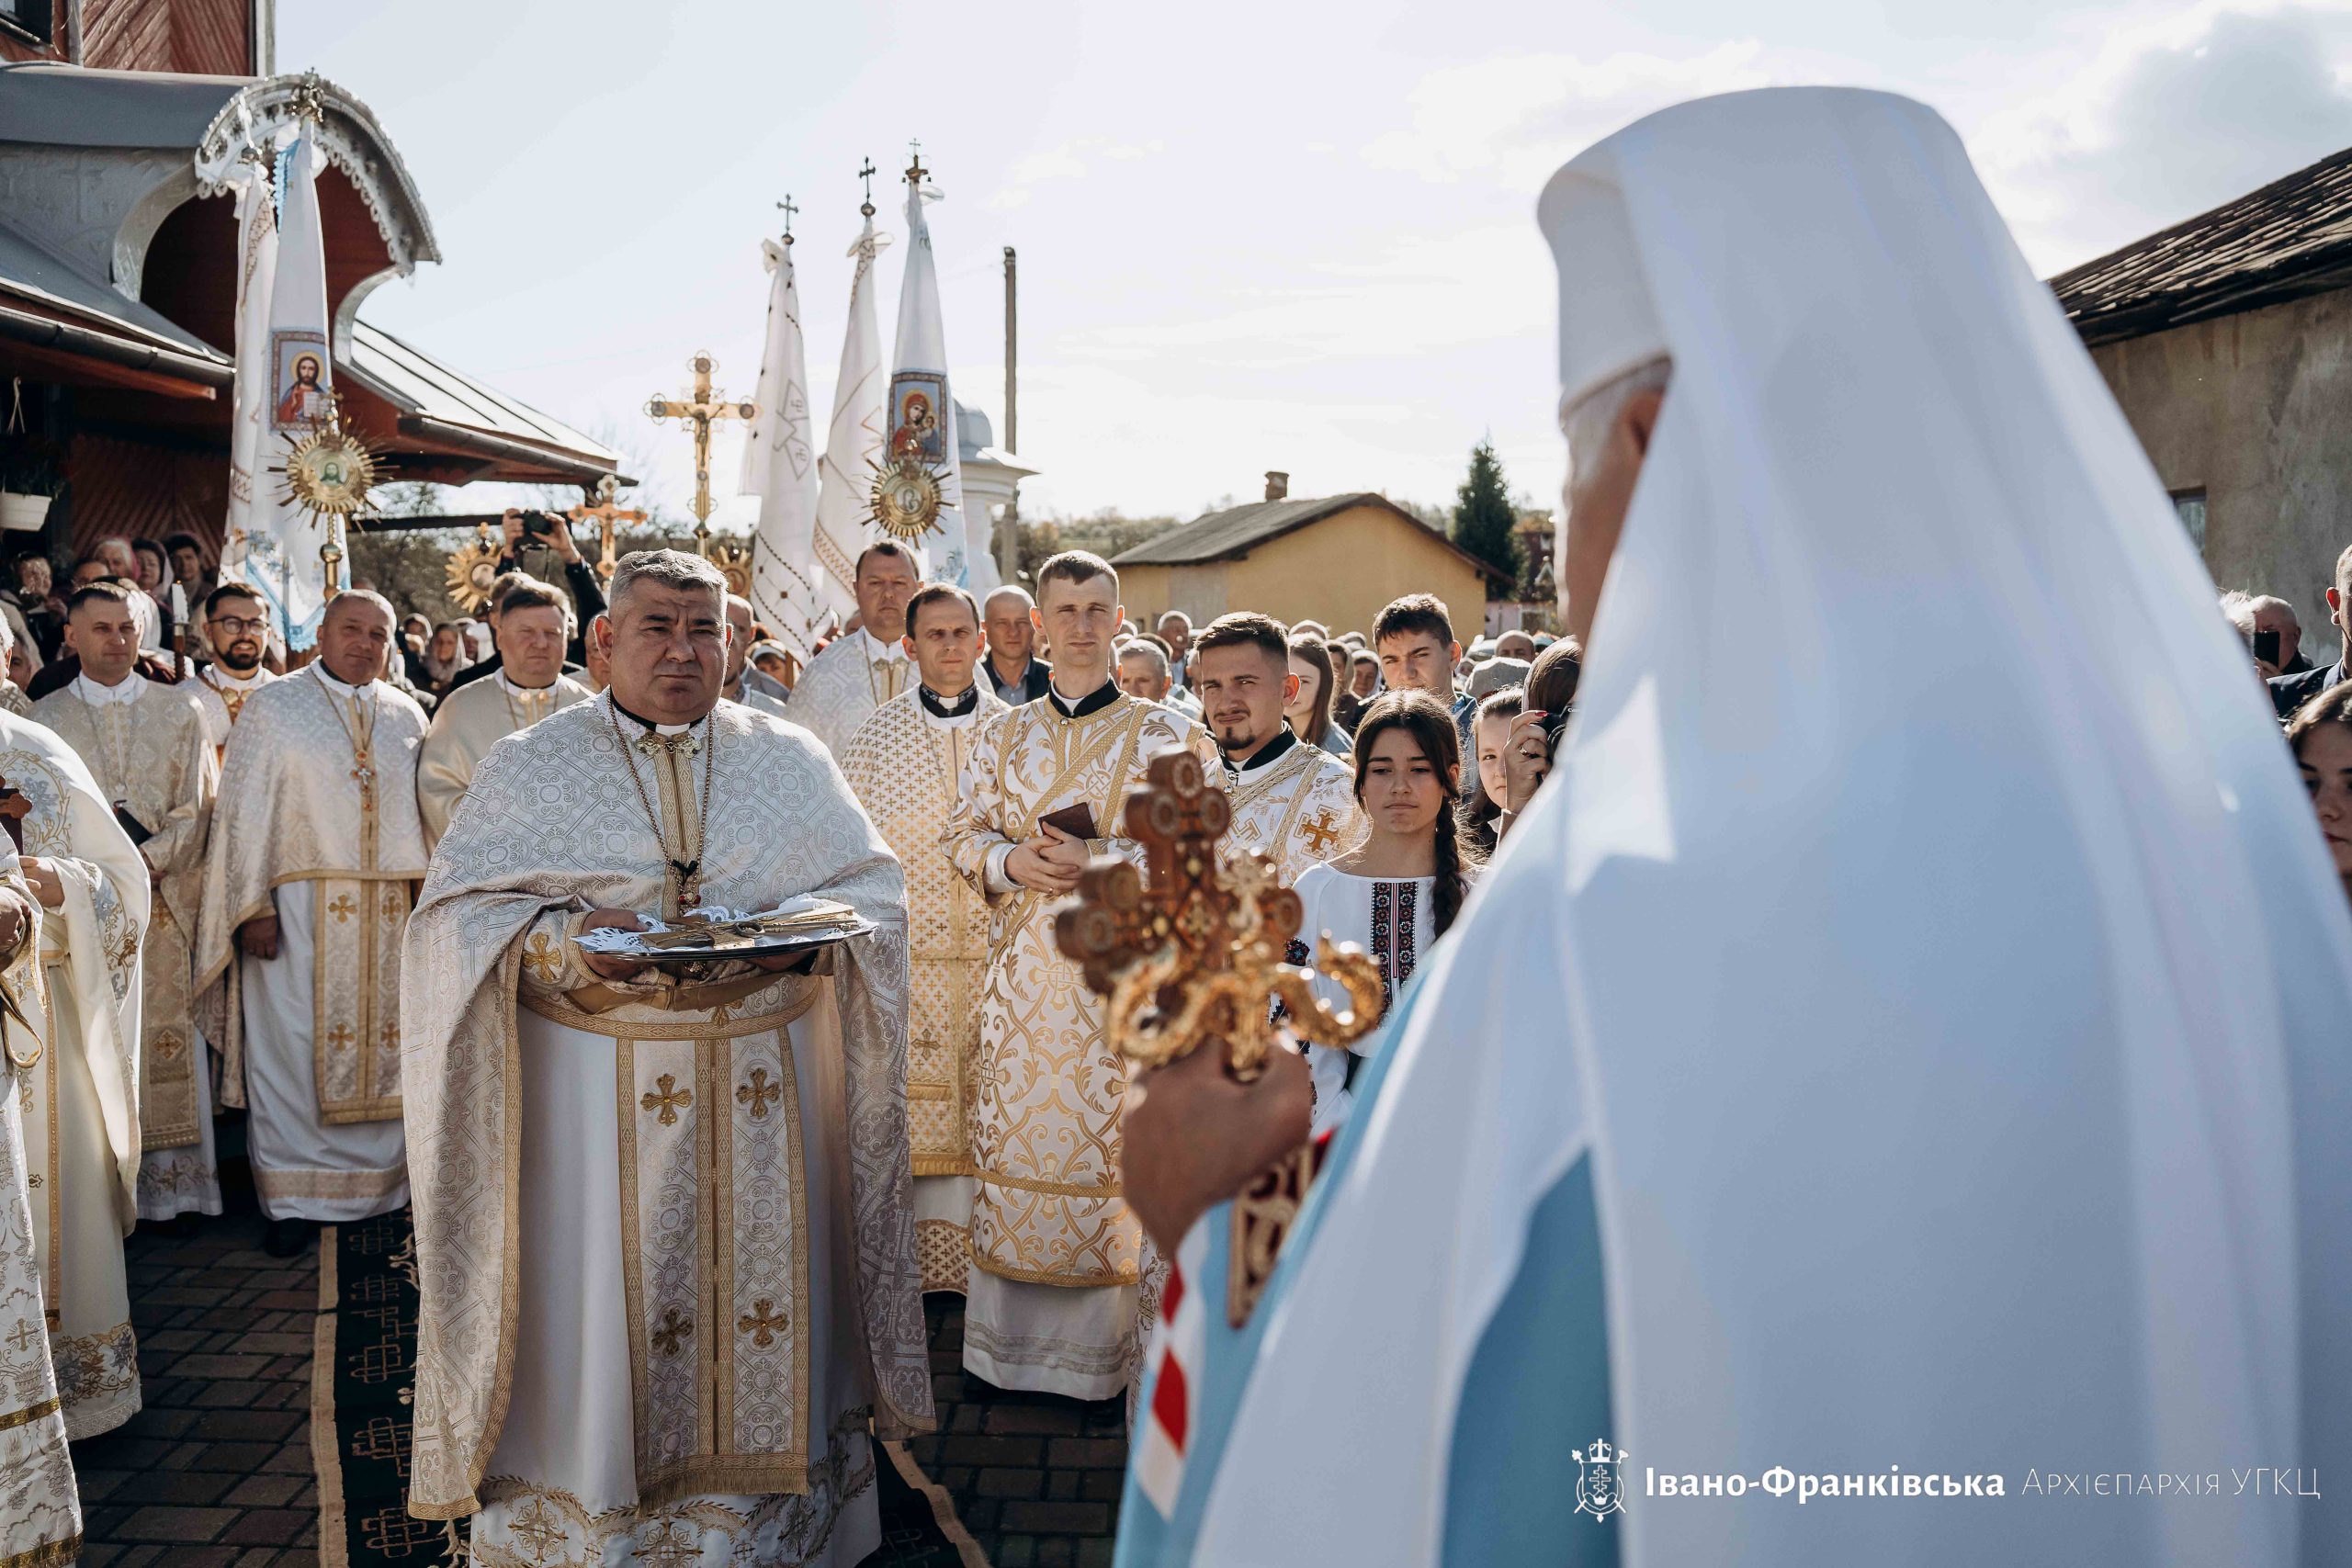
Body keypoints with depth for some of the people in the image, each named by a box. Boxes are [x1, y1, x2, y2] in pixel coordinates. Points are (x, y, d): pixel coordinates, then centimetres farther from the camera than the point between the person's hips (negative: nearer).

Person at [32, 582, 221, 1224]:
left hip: (167, 902, 0)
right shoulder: (45, 718, 8)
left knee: (170, 1043, 1)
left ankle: (173, 1181, 7)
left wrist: (145, 860, -12)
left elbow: (197, 807, 2)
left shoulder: (180, 709, 8)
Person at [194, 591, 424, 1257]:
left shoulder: (408, 716, 12)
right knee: (292, 1046, -1)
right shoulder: (273, 707, 2)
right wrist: (254, 907, -11)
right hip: (299, 908, -3)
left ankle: (381, 1178, 17)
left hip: (389, 913, 3)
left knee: (384, 1043, 6)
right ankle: (295, 1198, 7)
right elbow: (245, 812, -3)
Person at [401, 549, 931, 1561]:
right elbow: (460, 915, -1)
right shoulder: (533, 765, 4)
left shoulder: (791, 758, 8)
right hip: (600, 1087, -1)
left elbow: (873, 886, 6)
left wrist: (802, 934, -15)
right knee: (602, 1302, 4)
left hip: (764, 1085, 2)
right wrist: (567, 941, -20)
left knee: (764, 1289, 9)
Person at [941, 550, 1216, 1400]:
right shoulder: (1004, 734, 12)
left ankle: (1103, 1343, 10)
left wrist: (1105, 859, -16)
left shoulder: (1164, 733, 2)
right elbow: (962, 834, 13)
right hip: (1023, 970, 3)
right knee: (1017, 1133, 5)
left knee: (1110, 1139, -3)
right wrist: (1012, 861, -8)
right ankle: (1012, 1334, 18)